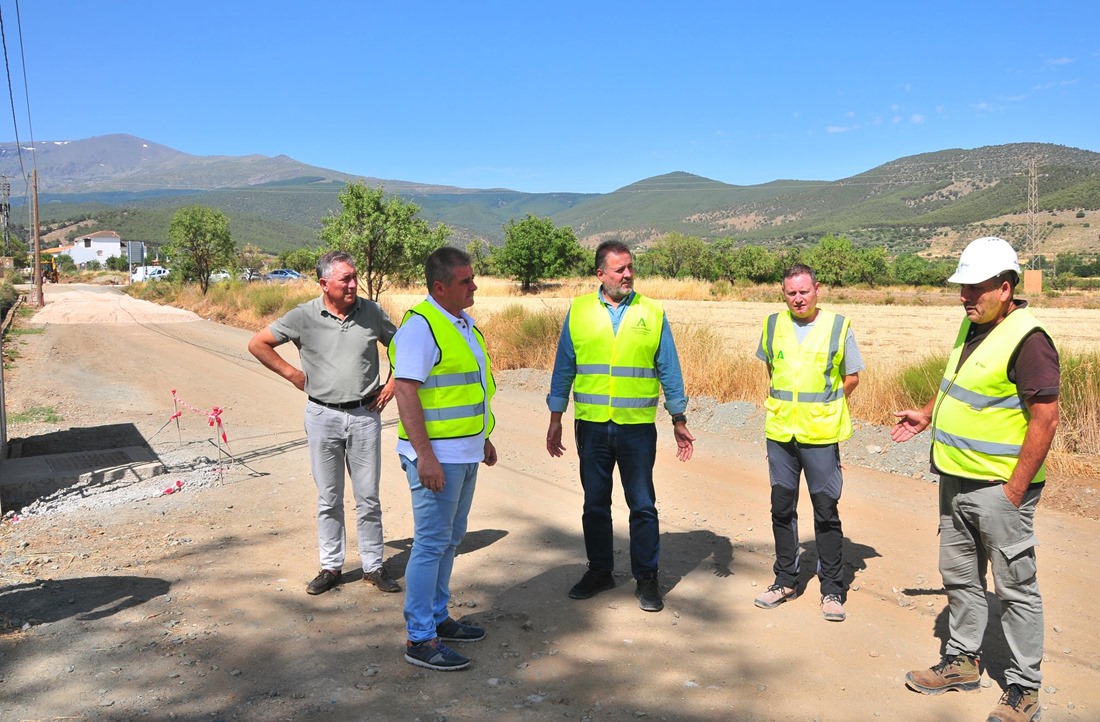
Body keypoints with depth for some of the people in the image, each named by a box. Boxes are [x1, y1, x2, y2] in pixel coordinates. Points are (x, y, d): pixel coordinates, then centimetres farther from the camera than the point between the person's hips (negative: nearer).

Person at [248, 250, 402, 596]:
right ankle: (331, 567, 22)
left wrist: (392, 384, 4)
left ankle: (374, 566, 19)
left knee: (368, 497, 7)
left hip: (365, 414, 1)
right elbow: (258, 344, 3)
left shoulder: (372, 312, -1)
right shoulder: (304, 316, -6)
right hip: (323, 415, -1)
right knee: (329, 498, 9)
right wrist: (293, 375, -1)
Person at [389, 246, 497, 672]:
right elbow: (406, 392, -21)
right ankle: (419, 640, 7)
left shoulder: (461, 322, 13)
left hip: (464, 453, 9)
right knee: (431, 544, -3)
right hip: (437, 456, -9)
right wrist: (425, 457, -25)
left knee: (450, 540, 17)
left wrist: (484, 438, 23)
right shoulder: (420, 325, -16)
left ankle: (437, 618, 30)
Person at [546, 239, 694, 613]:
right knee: (595, 504, 13)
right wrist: (555, 420, 5)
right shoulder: (579, 310, 3)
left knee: (642, 506, 5)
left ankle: (647, 579, 20)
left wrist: (679, 421, 5)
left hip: (638, 427, -1)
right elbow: (564, 368, 6)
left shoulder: (652, 313, 2)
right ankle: (599, 571, 29)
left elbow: (669, 370, 6)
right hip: (591, 426, 1)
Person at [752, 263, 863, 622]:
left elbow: (852, 377, 5)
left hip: (821, 434, -3)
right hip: (779, 431, 3)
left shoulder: (838, 326, -5)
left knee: (826, 511, 3)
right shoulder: (773, 324, 4)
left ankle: (832, 589, 16)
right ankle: (785, 581, 26)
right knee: (782, 508, 11)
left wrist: (824, 405, 0)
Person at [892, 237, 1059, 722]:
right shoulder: (972, 325, 8)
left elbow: (1045, 419, -21)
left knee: (1015, 587, 5)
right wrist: (927, 416, 18)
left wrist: (1015, 491, -20)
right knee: (960, 576, 18)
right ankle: (962, 660, 34)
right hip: (956, 481, 9)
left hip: (999, 488, -9)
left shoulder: (1027, 339, -19)